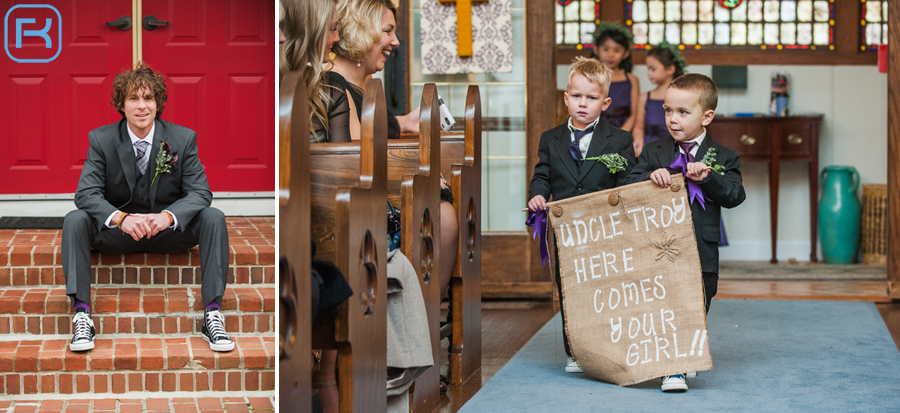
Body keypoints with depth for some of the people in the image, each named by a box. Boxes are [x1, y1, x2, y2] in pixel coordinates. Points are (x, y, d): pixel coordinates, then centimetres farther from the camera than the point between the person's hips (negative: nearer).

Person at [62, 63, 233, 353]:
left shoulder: (183, 138, -6)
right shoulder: (101, 139, -6)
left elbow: (200, 192, -10)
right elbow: (86, 193, -14)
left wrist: (168, 217, -32)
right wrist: (121, 218, -34)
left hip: (168, 231, 0)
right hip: (118, 231, 0)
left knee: (213, 218, -27)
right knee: (75, 220, -27)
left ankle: (212, 315, -28)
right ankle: (82, 316, -30)